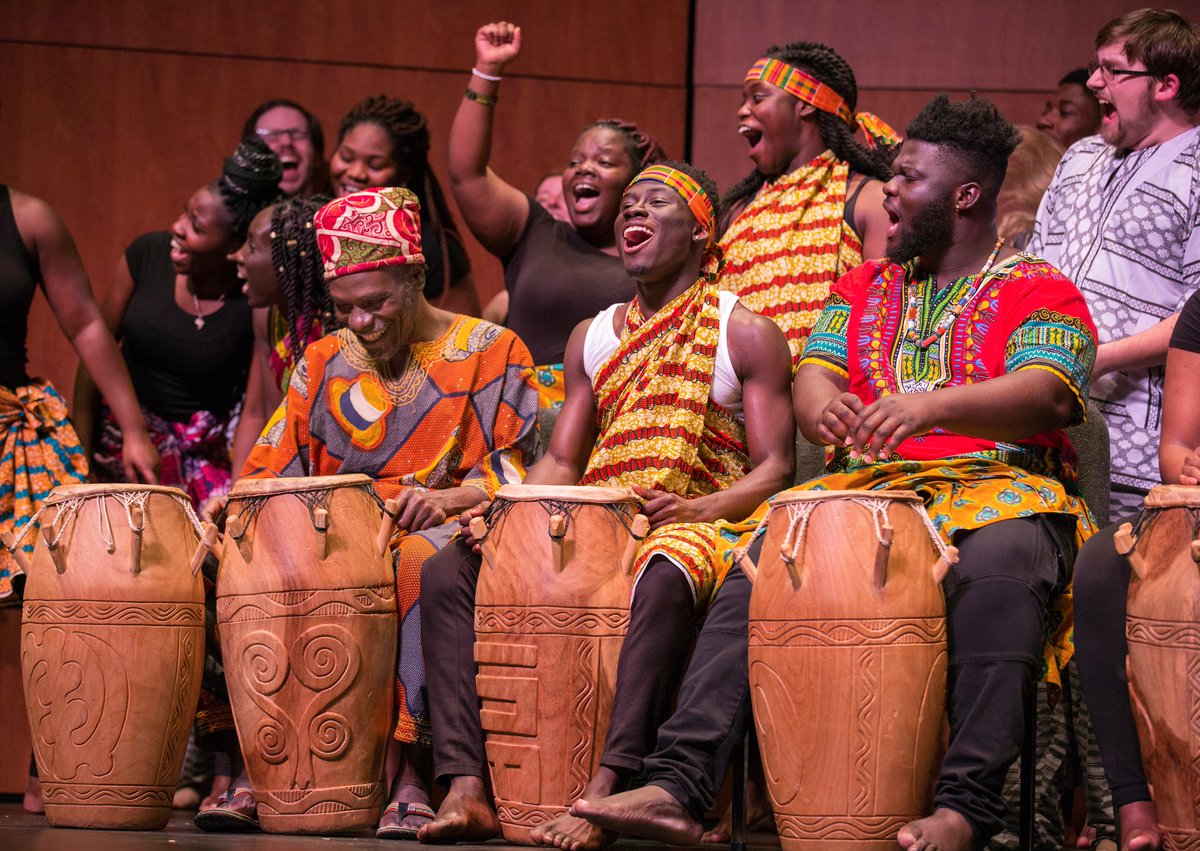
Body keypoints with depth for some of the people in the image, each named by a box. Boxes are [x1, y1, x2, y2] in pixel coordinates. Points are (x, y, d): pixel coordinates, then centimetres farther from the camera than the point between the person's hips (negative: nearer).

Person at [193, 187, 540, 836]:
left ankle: (408, 766, -41)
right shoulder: (325, 362, 17)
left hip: (440, 529, -4)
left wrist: (444, 499, -21)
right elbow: (278, 460, 12)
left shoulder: (488, 352, 5)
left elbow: (510, 473, -2)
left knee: (421, 559, -40)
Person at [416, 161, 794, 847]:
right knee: (448, 570, -17)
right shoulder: (595, 338, 20)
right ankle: (468, 789, -28)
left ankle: (605, 792, -48)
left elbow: (775, 469, -4)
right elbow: (561, 463, 17)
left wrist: (697, 508, -23)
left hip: (693, 526, -6)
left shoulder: (746, 335, 3)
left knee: (663, 583, -43)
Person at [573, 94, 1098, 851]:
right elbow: (811, 376, 11)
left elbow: (1047, 396, -14)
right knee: (758, 564, -23)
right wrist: (823, 405, -17)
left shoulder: (1040, 293, 4)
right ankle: (677, 786, -32)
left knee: (1000, 565, -40)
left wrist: (932, 406, -33)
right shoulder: (864, 289, 23)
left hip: (998, 490, -5)